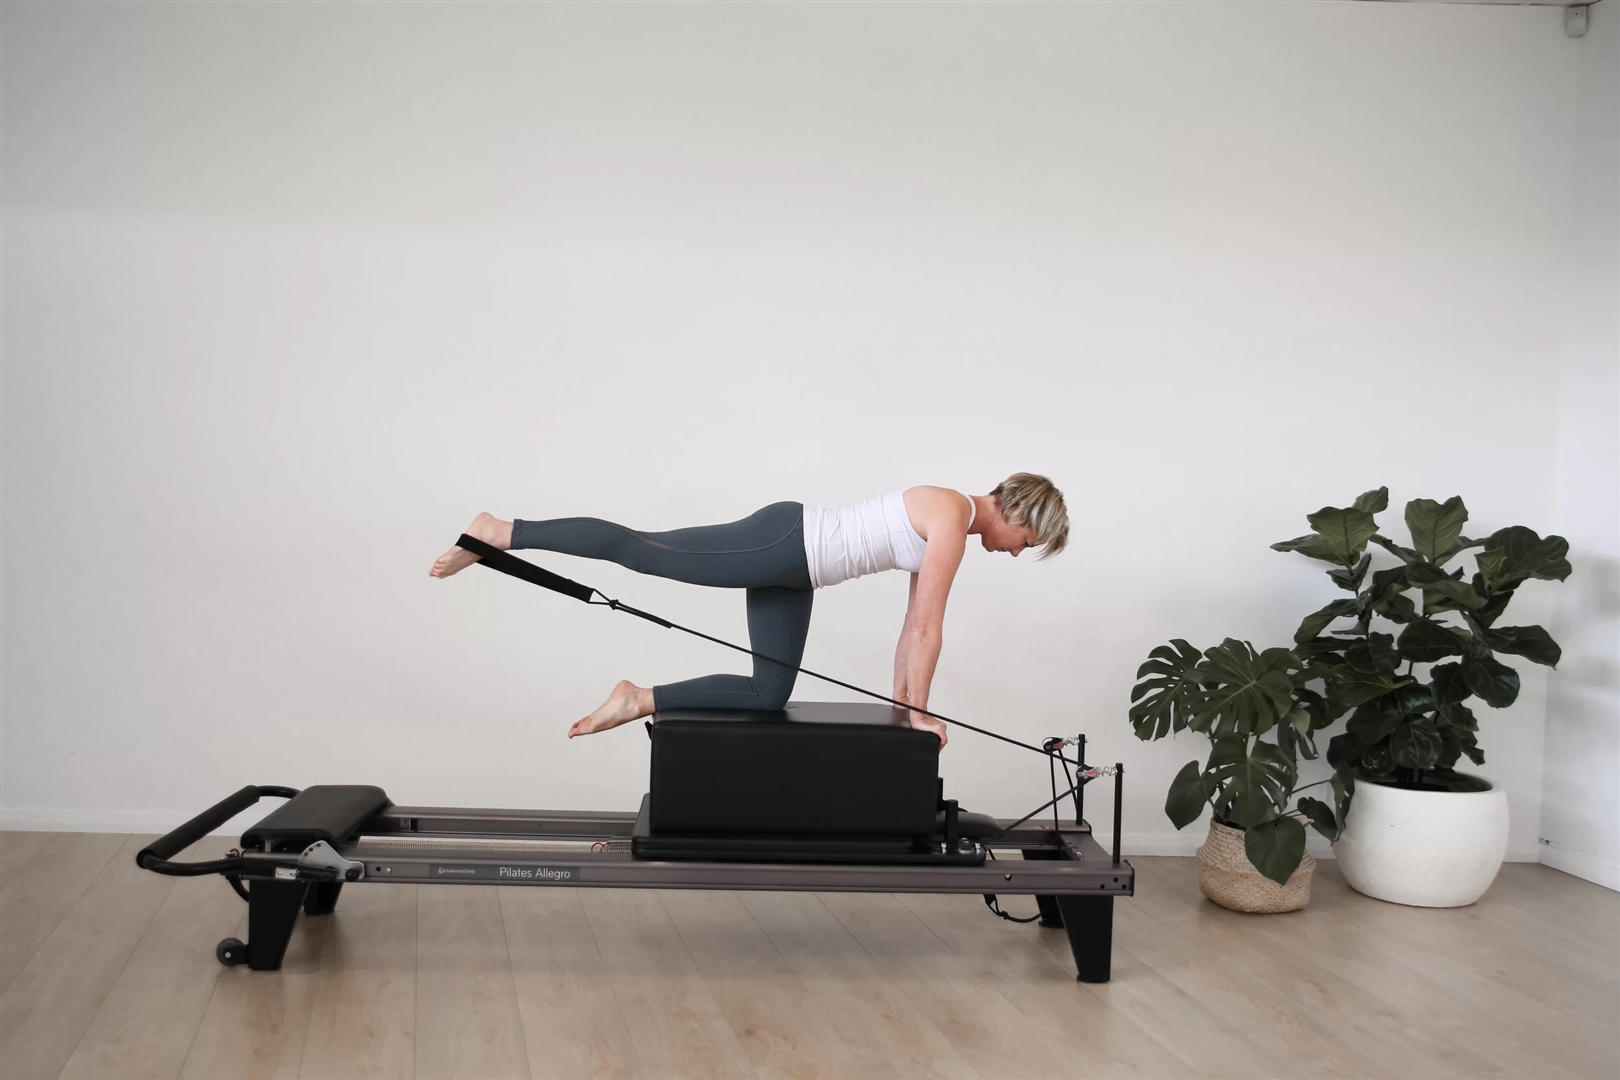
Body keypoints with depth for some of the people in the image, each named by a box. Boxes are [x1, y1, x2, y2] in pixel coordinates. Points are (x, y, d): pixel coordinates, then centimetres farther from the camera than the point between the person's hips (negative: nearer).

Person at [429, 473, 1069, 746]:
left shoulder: (945, 523, 15)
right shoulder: (954, 521, -14)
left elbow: (914, 624, 22)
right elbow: (927, 628, -15)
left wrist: (901, 701, 23)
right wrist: (919, 712, -6)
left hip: (793, 570, 10)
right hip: (784, 543, -10)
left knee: (768, 695, 7)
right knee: (642, 551, -10)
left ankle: (639, 701, 6)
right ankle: (502, 533, -6)